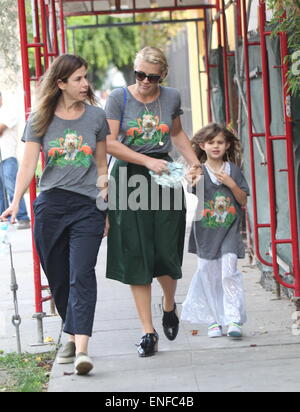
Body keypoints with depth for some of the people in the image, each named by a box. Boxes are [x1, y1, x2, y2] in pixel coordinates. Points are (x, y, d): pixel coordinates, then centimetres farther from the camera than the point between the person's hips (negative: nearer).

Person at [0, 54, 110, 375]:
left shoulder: (96, 117, 7)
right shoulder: (40, 119, 4)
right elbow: (28, 164, -1)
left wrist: (106, 209, 15)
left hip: (87, 206, -1)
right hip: (50, 205, 1)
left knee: (81, 274, -14)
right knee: (58, 278, 8)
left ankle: (81, 348, -22)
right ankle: (72, 337, 25)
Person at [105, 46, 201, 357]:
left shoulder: (171, 98, 7)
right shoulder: (119, 98, -4)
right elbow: (109, 143, -10)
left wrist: (194, 162, 13)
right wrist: (147, 161, -15)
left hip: (164, 176, 2)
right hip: (129, 179, -2)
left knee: (167, 253, 0)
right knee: (135, 258, -2)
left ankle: (169, 305, 34)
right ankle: (148, 332, 4)